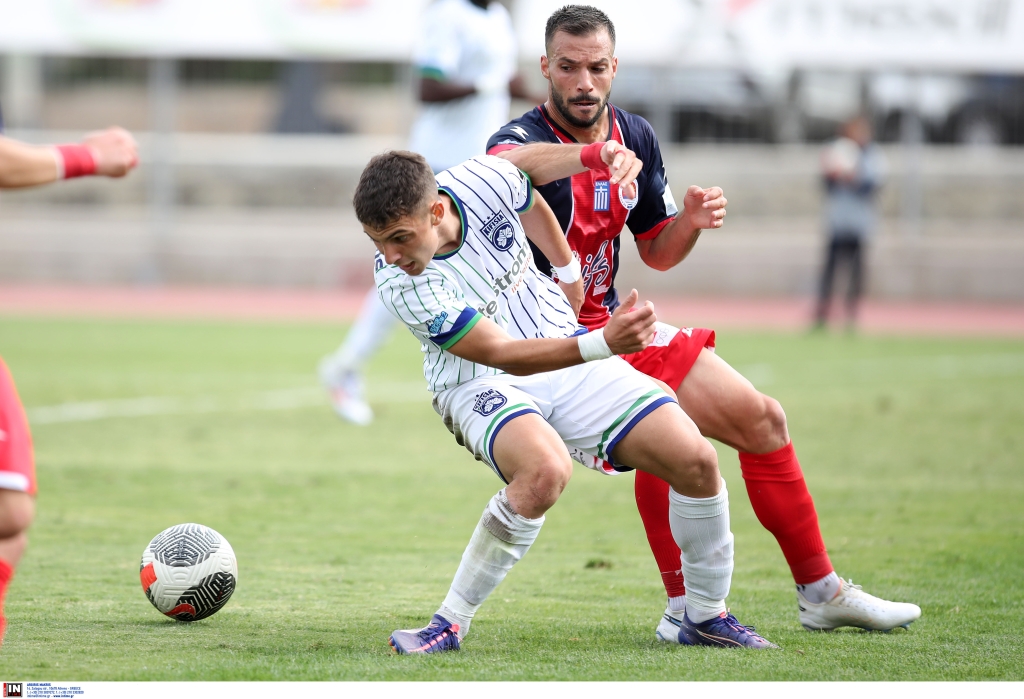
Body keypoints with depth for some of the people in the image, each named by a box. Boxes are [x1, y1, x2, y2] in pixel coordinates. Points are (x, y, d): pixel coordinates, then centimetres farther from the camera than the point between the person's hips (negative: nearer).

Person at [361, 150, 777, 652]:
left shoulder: (486, 180, -19)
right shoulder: (401, 285, -28)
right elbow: (502, 355, -30)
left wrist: (570, 274, 22)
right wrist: (601, 343, -42)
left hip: (561, 343, 5)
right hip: (482, 382, -5)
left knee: (696, 461, -7)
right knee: (545, 469, -38)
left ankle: (705, 616, 14)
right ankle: (448, 626, -25)